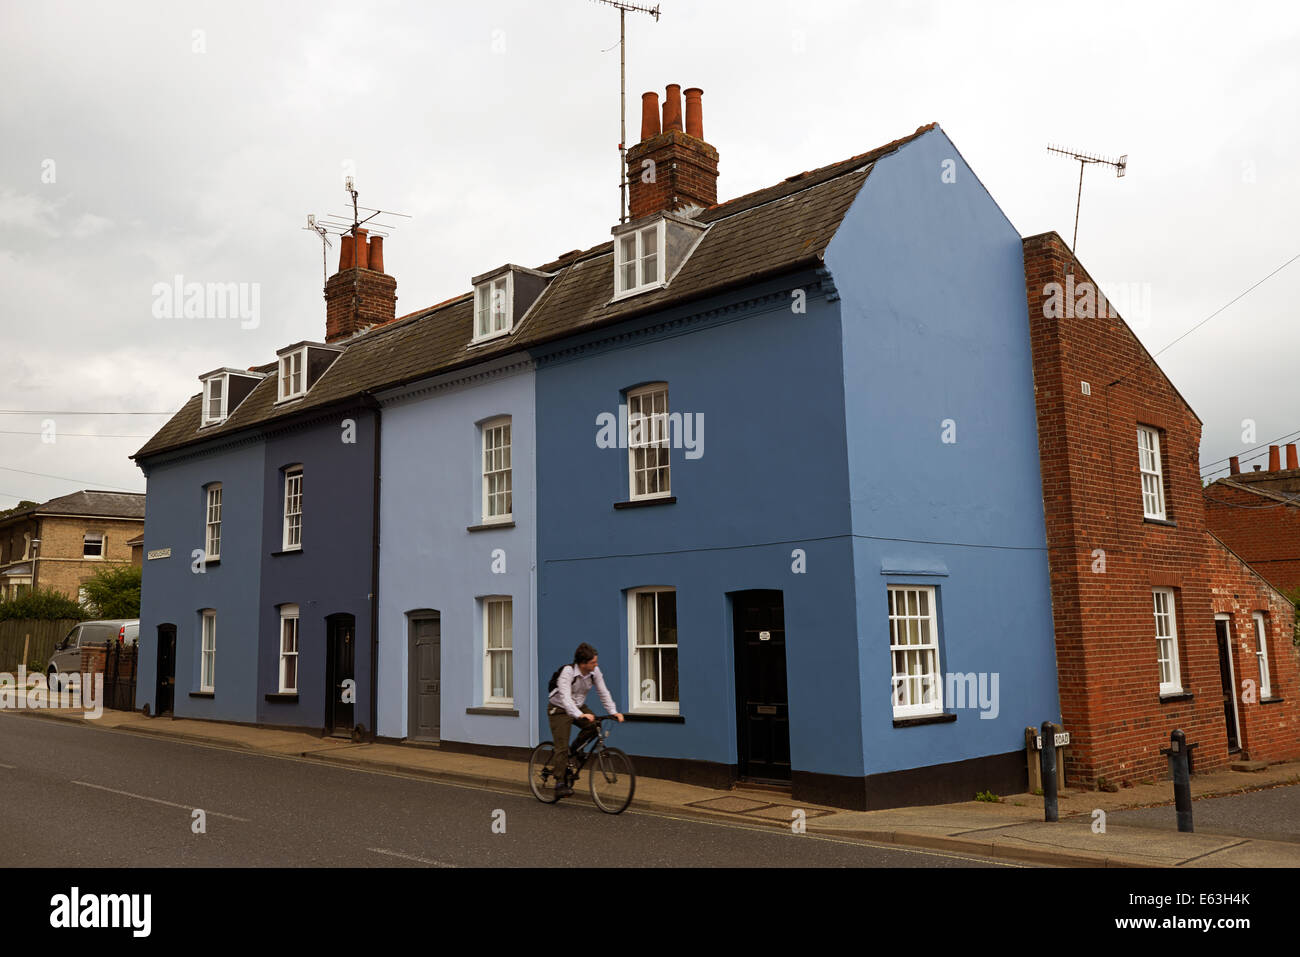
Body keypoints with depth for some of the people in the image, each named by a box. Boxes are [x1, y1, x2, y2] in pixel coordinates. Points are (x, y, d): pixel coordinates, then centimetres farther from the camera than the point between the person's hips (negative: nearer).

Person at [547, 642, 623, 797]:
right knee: (562, 747, -13)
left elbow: (603, 692, -9)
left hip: (579, 707, 5)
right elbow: (565, 697, -40)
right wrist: (579, 715, -54)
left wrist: (613, 712, -23)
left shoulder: (594, 671, -13)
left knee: (595, 725, -22)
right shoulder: (567, 671, -29)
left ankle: (574, 750, 2)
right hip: (560, 709, -5)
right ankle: (560, 784, -7)